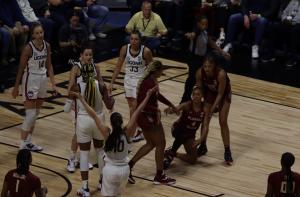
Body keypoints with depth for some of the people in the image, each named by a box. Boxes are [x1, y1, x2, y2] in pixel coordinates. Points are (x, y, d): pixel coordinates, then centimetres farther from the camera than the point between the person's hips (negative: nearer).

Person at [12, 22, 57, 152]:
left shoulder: (47, 46, -1)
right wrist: (16, 87, -8)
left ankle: (28, 142, 23)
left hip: (42, 79, 7)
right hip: (30, 80, -7)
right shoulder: (28, 48, -19)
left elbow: (49, 66, 9)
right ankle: (23, 145, 2)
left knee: (36, 113, 13)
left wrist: (53, 84, 4)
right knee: (30, 114, -7)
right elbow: (21, 69, -12)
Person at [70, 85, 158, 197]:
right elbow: (137, 112, -11)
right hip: (124, 169, 3)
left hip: (110, 169, -3)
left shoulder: (107, 133, -17)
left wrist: (80, 98, -12)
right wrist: (148, 95, -9)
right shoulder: (126, 132, -14)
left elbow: (93, 115, -14)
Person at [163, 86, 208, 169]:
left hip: (190, 134, 4)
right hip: (178, 129, -4)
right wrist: (170, 110, -67)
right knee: (181, 135, -43)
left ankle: (173, 154, 22)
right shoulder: (187, 105, -24)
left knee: (192, 159, 3)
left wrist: (200, 139, -32)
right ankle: (171, 152, -21)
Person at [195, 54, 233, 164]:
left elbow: (220, 94, -29)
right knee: (204, 120, 2)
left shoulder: (221, 74, -39)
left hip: (224, 94, -3)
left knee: (223, 122, -8)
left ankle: (227, 151, 0)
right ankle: (203, 147, 21)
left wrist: (212, 109, -31)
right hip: (209, 93, 4)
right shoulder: (200, 73, -29)